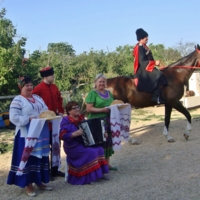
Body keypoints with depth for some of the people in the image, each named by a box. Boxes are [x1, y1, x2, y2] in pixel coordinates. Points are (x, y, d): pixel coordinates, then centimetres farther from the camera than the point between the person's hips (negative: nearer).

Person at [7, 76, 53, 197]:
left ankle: (39, 181, 24)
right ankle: (28, 185, 8)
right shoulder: (18, 100, -7)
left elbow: (46, 111, 17)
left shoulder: (38, 98, 14)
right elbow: (14, 118, -16)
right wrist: (29, 119, -21)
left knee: (40, 157, 12)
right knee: (28, 158, -2)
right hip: (27, 135, -7)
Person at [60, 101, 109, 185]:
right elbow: (62, 135, -20)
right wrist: (74, 134, -31)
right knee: (91, 152, -26)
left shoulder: (81, 118, 12)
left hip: (84, 143, 7)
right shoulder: (66, 121, -8)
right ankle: (89, 177, -16)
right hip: (73, 146, -7)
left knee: (99, 149, -13)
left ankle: (100, 173, -5)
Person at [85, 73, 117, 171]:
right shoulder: (92, 93, -5)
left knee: (108, 141, 10)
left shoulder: (108, 93, 16)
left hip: (108, 121, 7)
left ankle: (107, 163, 21)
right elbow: (88, 109, -12)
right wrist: (102, 110, -21)